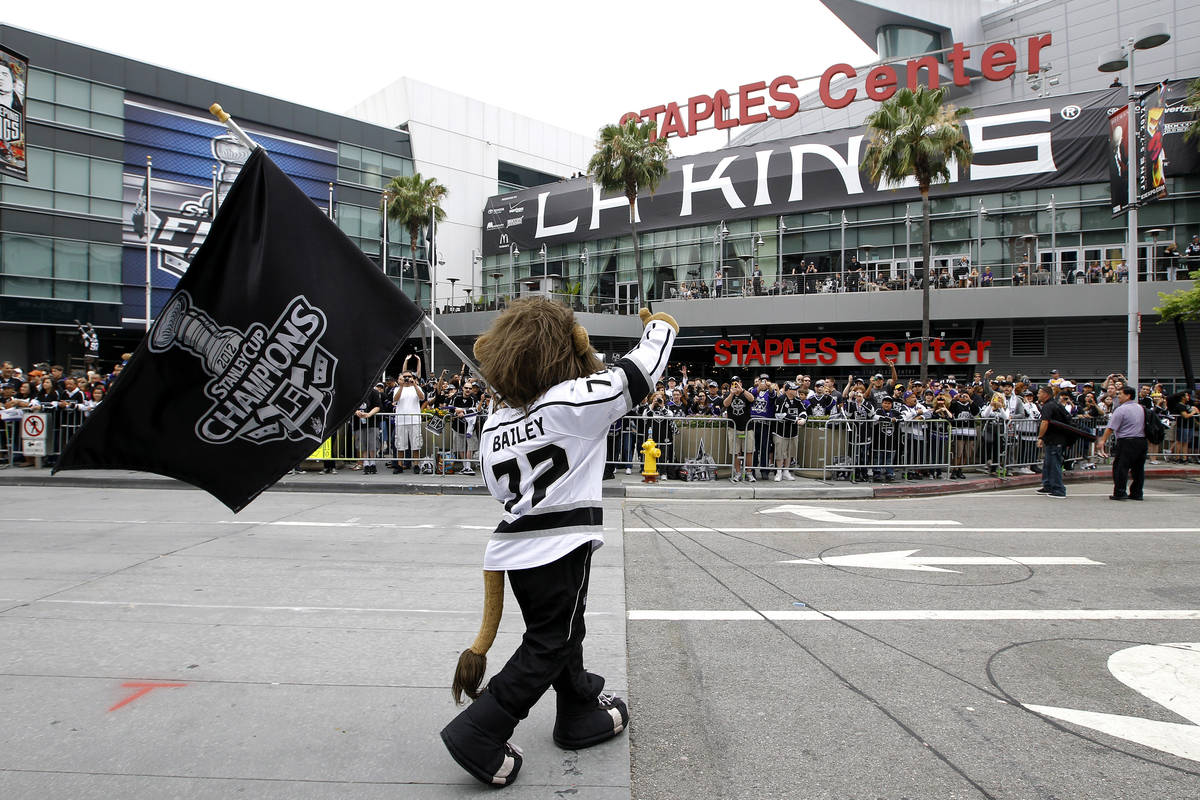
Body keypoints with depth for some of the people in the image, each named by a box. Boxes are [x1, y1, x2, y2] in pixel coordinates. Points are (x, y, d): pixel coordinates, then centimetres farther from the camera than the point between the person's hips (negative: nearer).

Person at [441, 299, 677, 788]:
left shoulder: (495, 423, 6)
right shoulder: (573, 399, -12)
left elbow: (501, 493, 9)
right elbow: (641, 370, -5)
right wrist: (660, 325, 14)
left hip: (513, 549, 7)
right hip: (560, 546, -7)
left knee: (560, 634, 22)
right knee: (548, 647, 5)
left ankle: (582, 715, 39)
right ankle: (478, 735, 4)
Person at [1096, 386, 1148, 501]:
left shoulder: (1121, 409, -10)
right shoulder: (1141, 408, 14)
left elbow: (1111, 428, -12)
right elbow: (1143, 425, 19)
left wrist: (1103, 440, -7)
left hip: (1126, 441, -8)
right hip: (1142, 441, 8)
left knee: (1120, 467, -3)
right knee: (1138, 467, 11)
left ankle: (1119, 492, -6)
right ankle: (1137, 493, 15)